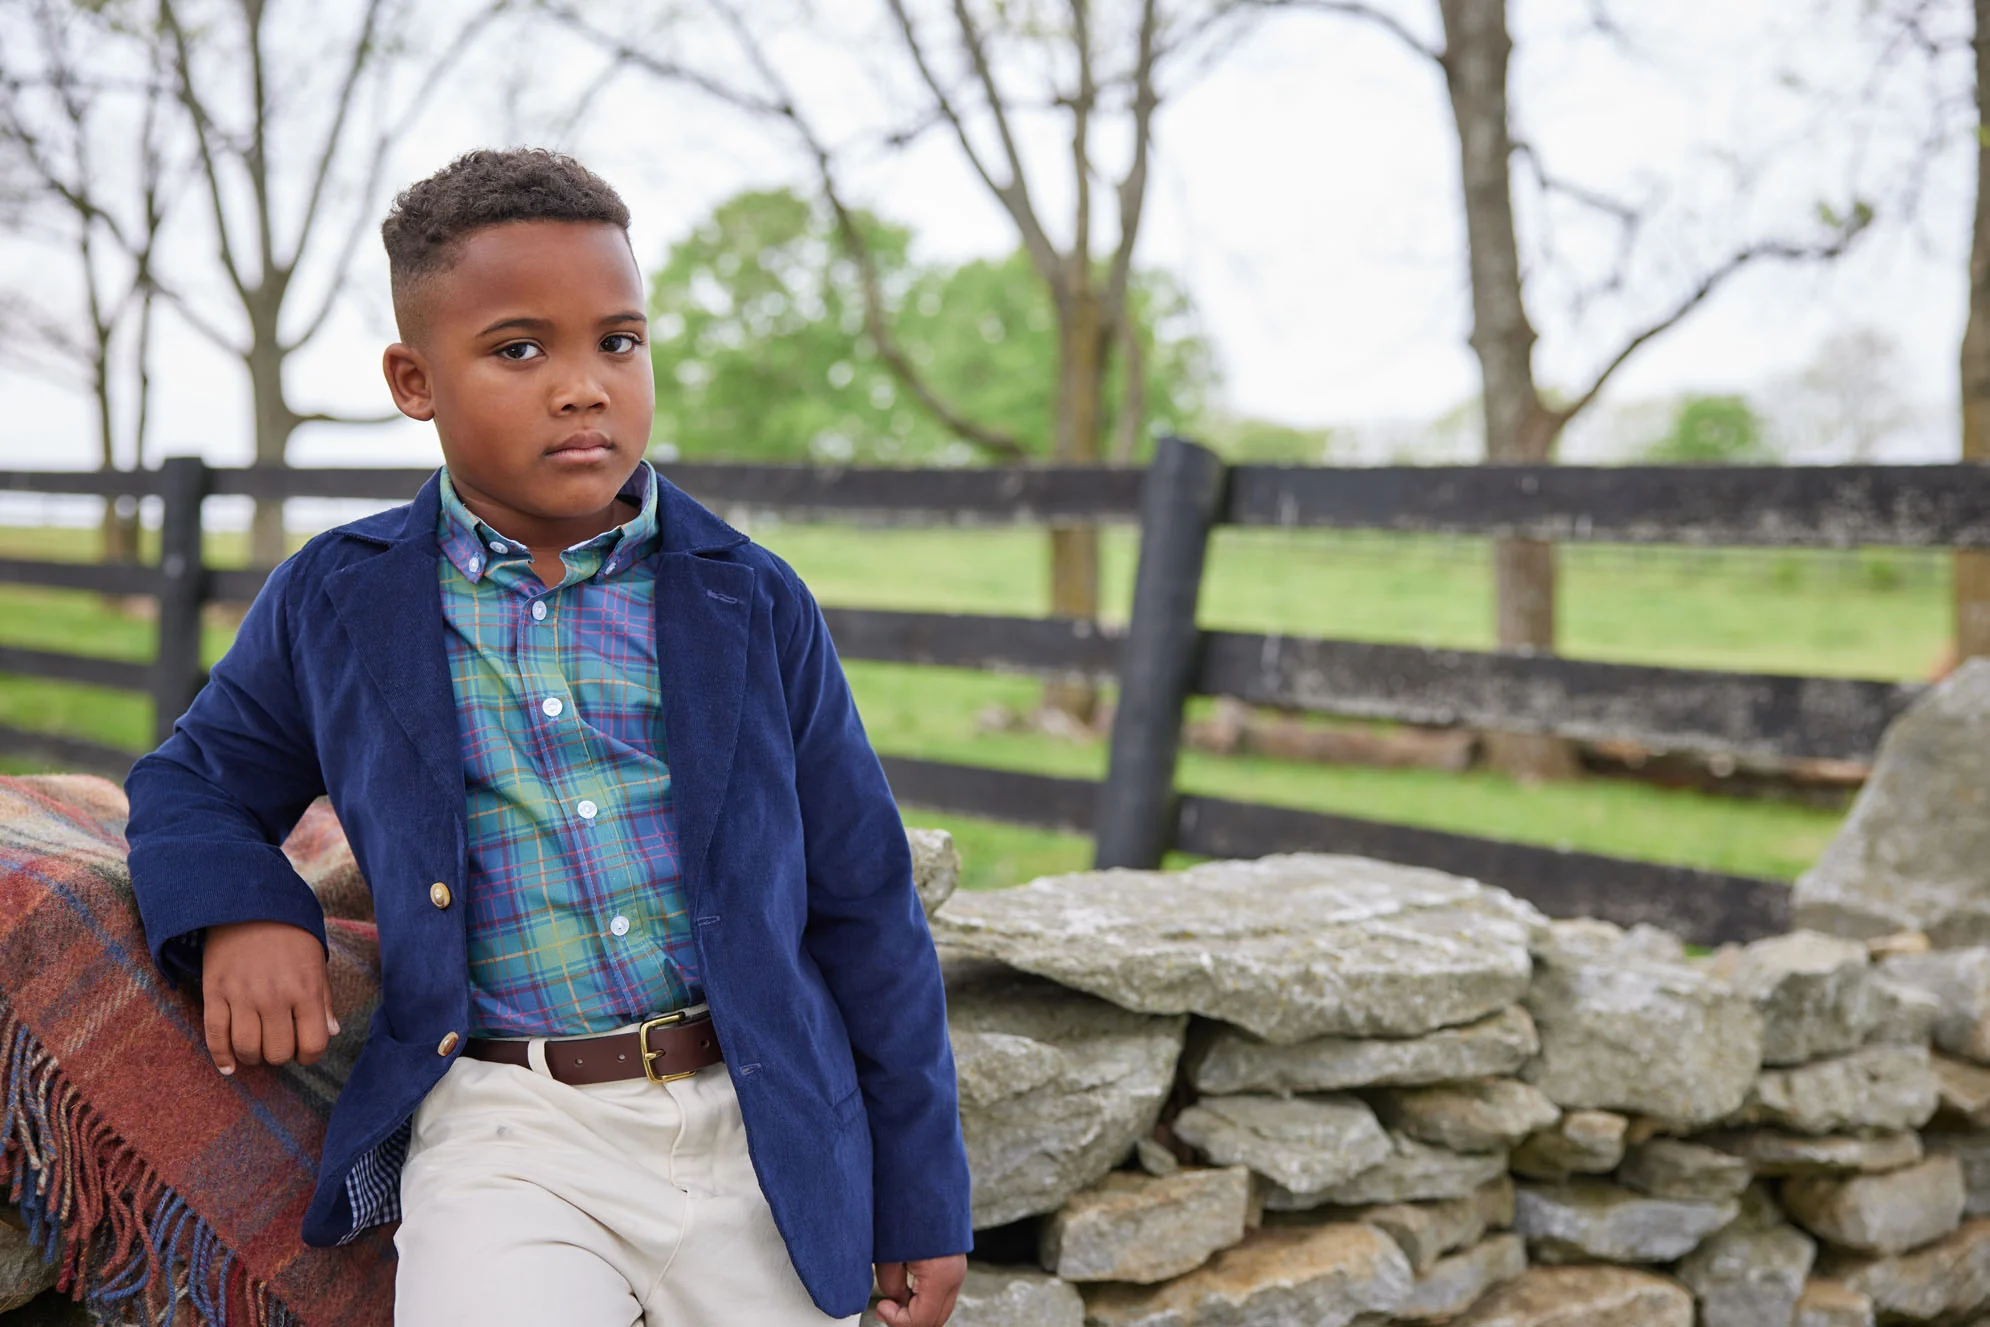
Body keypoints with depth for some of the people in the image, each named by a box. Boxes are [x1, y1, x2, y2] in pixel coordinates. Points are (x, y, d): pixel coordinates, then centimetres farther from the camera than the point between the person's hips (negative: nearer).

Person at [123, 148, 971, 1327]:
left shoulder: (751, 605, 3)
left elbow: (864, 907, 6)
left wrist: (922, 1200, 6)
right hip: (509, 1136, -1)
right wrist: (235, 911, -5)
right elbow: (196, 782, 20)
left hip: (758, 1126, 1)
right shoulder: (336, 605, 5)